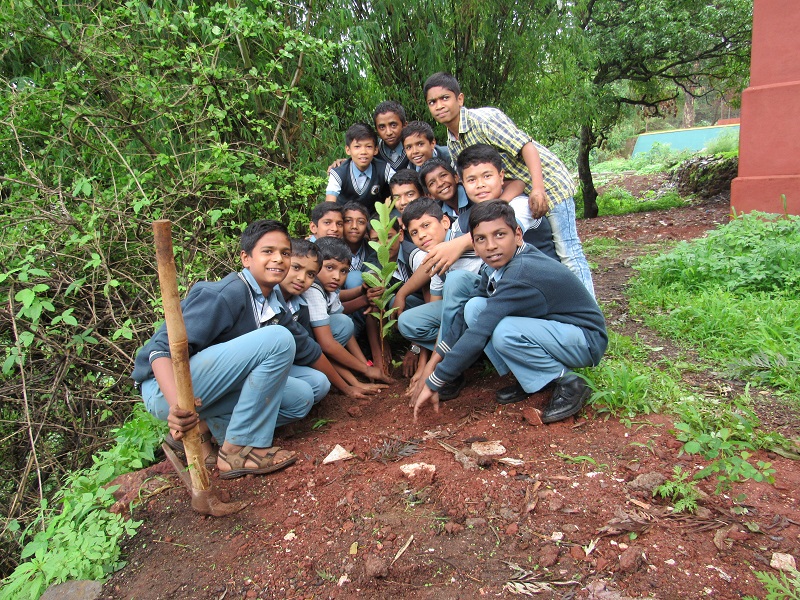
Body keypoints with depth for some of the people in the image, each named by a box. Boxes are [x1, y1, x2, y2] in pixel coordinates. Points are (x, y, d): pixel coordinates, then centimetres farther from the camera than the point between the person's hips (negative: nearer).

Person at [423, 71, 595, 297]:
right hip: (516, 190, 8)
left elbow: (525, 145, -27)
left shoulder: (484, 118, -20)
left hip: (547, 181, -8)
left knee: (567, 251, -6)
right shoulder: (452, 143, 4)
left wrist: (538, 189, -38)